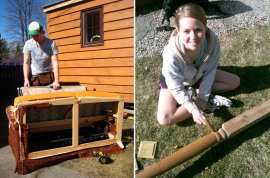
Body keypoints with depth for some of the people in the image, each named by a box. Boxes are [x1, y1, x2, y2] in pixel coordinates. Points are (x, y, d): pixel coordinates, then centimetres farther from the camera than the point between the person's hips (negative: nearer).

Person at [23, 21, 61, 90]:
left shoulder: (51, 43, -10)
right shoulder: (28, 44, -4)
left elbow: (55, 63, -16)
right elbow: (26, 63, -2)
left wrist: (56, 81, -25)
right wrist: (26, 79, -14)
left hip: (48, 78, -1)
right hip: (33, 78, 1)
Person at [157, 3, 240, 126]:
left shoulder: (213, 42, -31)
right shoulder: (171, 54, -41)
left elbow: (209, 73, -17)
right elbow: (177, 89, -28)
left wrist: (202, 97, -22)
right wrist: (193, 109, -30)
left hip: (198, 76, 4)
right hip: (175, 82, -3)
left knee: (235, 81, 1)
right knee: (164, 119, -22)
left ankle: (193, 92, -4)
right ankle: (209, 101, -7)